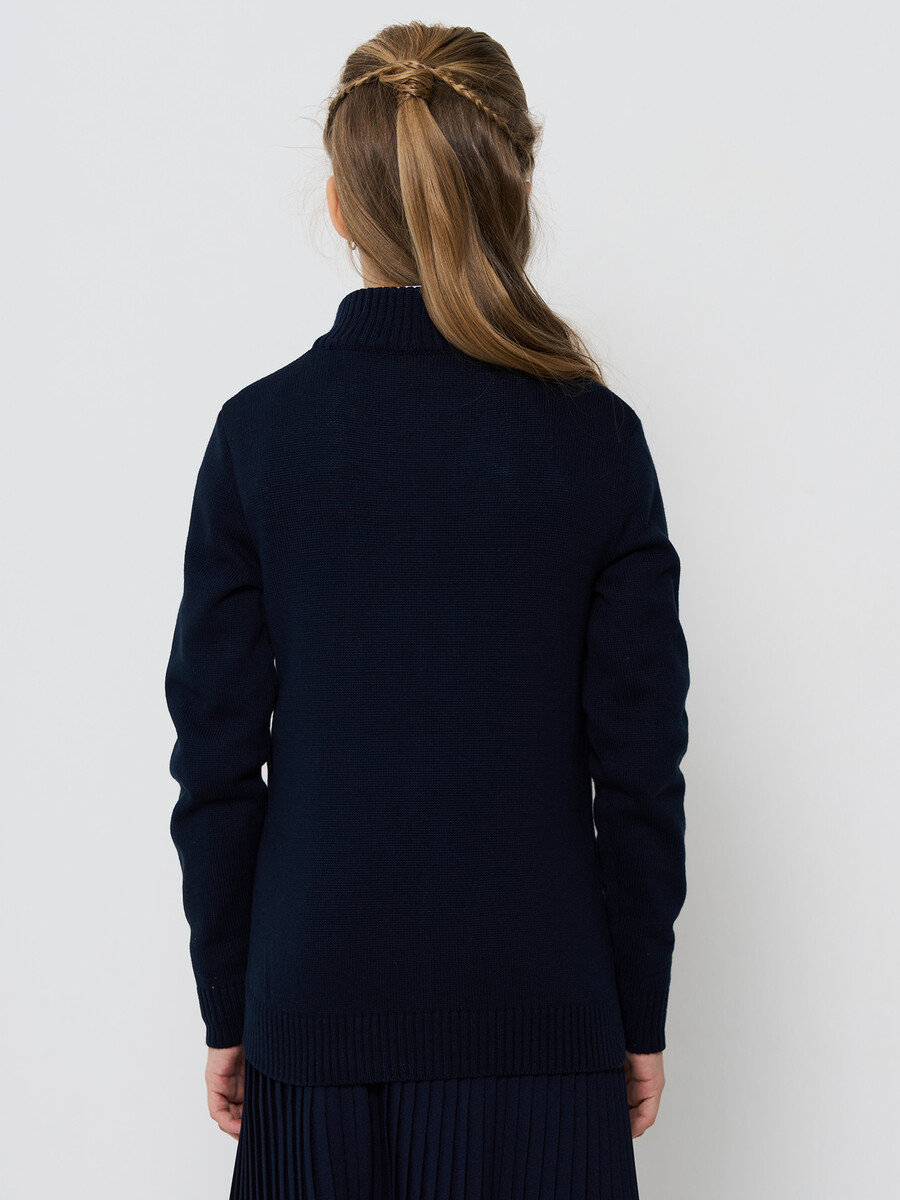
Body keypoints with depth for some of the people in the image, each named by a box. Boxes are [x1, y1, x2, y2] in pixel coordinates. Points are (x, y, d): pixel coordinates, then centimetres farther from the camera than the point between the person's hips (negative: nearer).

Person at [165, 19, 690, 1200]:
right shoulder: (595, 438, -8)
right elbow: (639, 767, -5)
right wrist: (641, 1016, 6)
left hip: (317, 1005, 1)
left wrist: (227, 1010, 8)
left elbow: (216, 758, -3)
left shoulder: (258, 430, -6)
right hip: (534, 1013, 0)